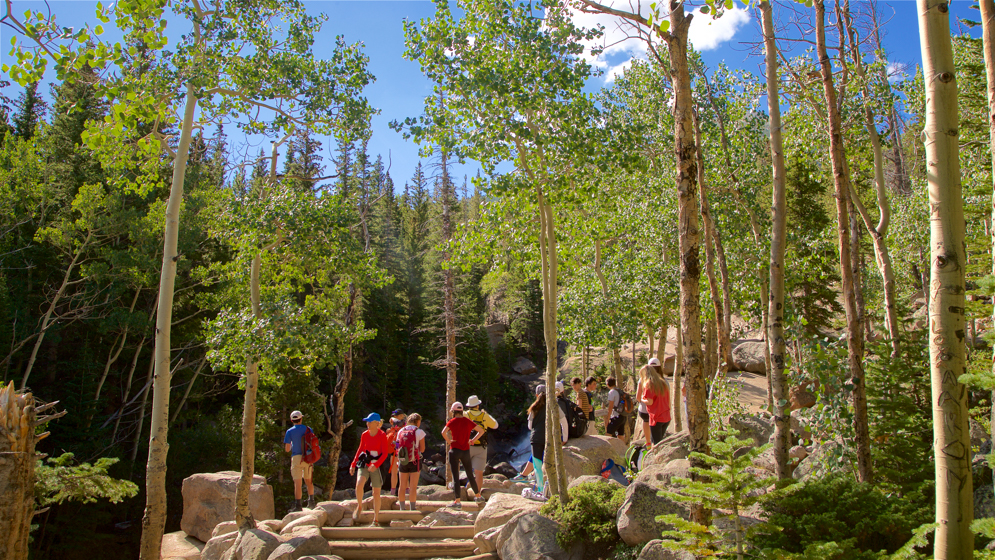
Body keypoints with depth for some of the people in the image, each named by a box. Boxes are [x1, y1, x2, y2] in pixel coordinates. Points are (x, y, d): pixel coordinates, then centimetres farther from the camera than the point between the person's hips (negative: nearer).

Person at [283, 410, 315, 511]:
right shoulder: (308, 429, 7)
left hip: (296, 457, -3)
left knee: (297, 483, -3)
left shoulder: (290, 431, -2)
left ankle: (298, 506, -6)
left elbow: (287, 449, -2)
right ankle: (311, 502, 22)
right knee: (309, 481, 18)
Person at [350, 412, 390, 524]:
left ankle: (376, 519, 18)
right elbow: (360, 450, 14)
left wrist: (376, 465, -23)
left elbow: (385, 453, -10)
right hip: (364, 464, 2)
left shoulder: (382, 436, -8)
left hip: (376, 467, -2)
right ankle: (359, 506, 0)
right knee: (359, 484, -25)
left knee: (376, 492, 5)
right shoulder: (365, 435, 3)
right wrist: (353, 464, 8)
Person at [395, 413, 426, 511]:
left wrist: (398, 461, 16)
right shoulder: (419, 432, -7)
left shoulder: (400, 431, 6)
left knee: (402, 486, 11)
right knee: (413, 486, 0)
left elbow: (398, 448, 8)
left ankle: (402, 508, 17)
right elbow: (422, 449, -5)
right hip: (415, 461, -4)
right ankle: (412, 509, 0)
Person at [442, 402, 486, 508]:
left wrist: (449, 441, -8)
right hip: (466, 451, 4)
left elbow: (444, 432, -23)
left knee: (455, 476, -4)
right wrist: (472, 440, 8)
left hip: (454, 450, -4)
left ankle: (457, 501, -9)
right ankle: (478, 495, 31)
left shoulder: (452, 422, -6)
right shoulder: (468, 421, 6)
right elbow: (481, 431, 8)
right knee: (470, 475, 19)